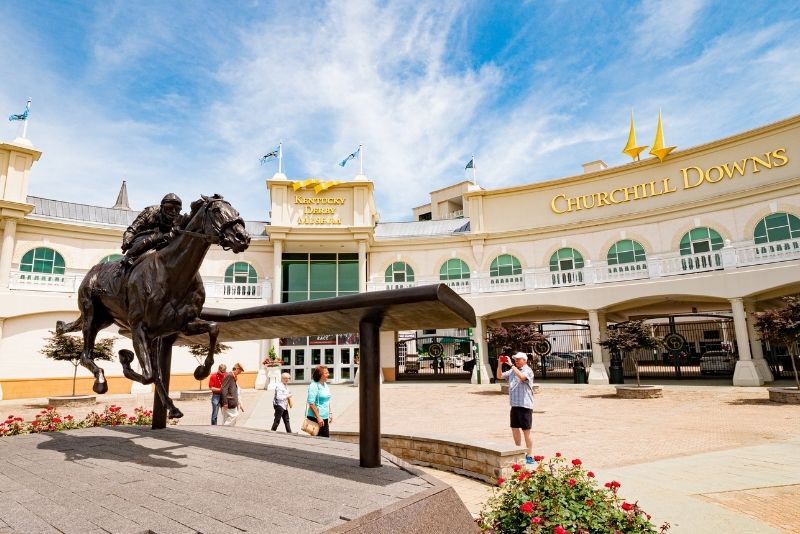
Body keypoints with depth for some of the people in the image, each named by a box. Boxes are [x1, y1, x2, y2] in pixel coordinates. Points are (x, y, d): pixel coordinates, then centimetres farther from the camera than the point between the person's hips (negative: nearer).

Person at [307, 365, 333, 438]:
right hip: (315, 418, -8)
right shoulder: (314, 386, -15)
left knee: (326, 437, 10)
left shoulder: (325, 385, 11)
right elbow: (311, 403, -19)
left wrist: (330, 413, 17)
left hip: (325, 418, 8)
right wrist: (318, 417, -21)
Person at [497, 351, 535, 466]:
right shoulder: (512, 371, 11)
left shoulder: (528, 371, -8)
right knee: (514, 428, 15)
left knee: (526, 431, -1)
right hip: (514, 405, 7)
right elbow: (499, 376, 13)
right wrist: (500, 364, -1)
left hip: (525, 405, -7)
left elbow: (522, 377, -29)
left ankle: (530, 456, 9)